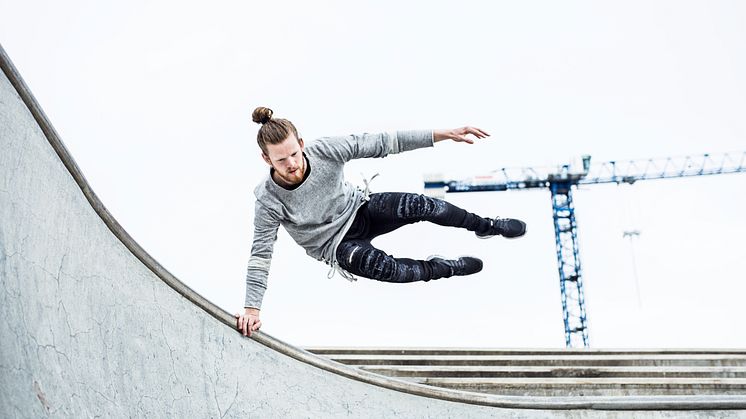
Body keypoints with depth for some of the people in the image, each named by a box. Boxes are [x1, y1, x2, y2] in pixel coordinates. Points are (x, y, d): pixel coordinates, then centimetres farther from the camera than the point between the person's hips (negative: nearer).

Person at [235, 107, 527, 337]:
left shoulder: (323, 150, -23)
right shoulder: (269, 202, -26)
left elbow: (380, 144, -23)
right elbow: (260, 256, -18)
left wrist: (444, 134, -26)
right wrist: (252, 308, -25)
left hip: (360, 208, 2)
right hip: (338, 244, -2)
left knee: (418, 206, -20)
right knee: (384, 267, -28)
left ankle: (486, 226, 9)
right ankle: (445, 267, 4)